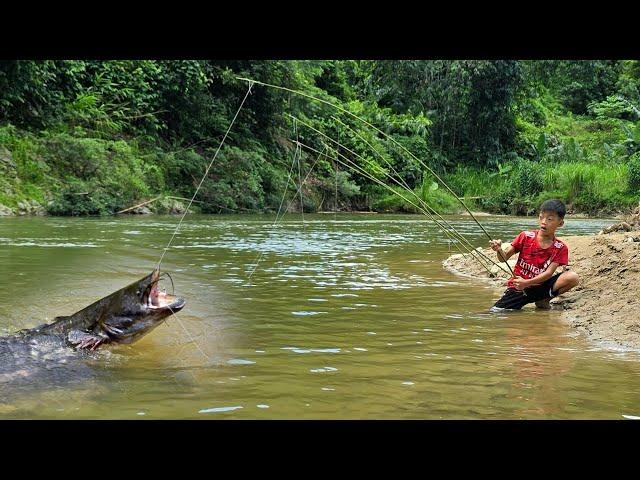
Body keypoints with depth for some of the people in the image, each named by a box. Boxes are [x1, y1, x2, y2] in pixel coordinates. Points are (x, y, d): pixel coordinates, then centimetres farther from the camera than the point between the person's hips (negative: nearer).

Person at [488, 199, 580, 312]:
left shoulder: (560, 248, -4)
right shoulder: (526, 237, -4)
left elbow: (549, 273, -14)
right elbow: (504, 258, -4)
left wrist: (527, 282, -27)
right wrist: (499, 250, -28)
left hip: (539, 286, 2)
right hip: (517, 286, -1)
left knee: (573, 278, -21)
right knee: (495, 311, -21)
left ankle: (543, 300, -4)